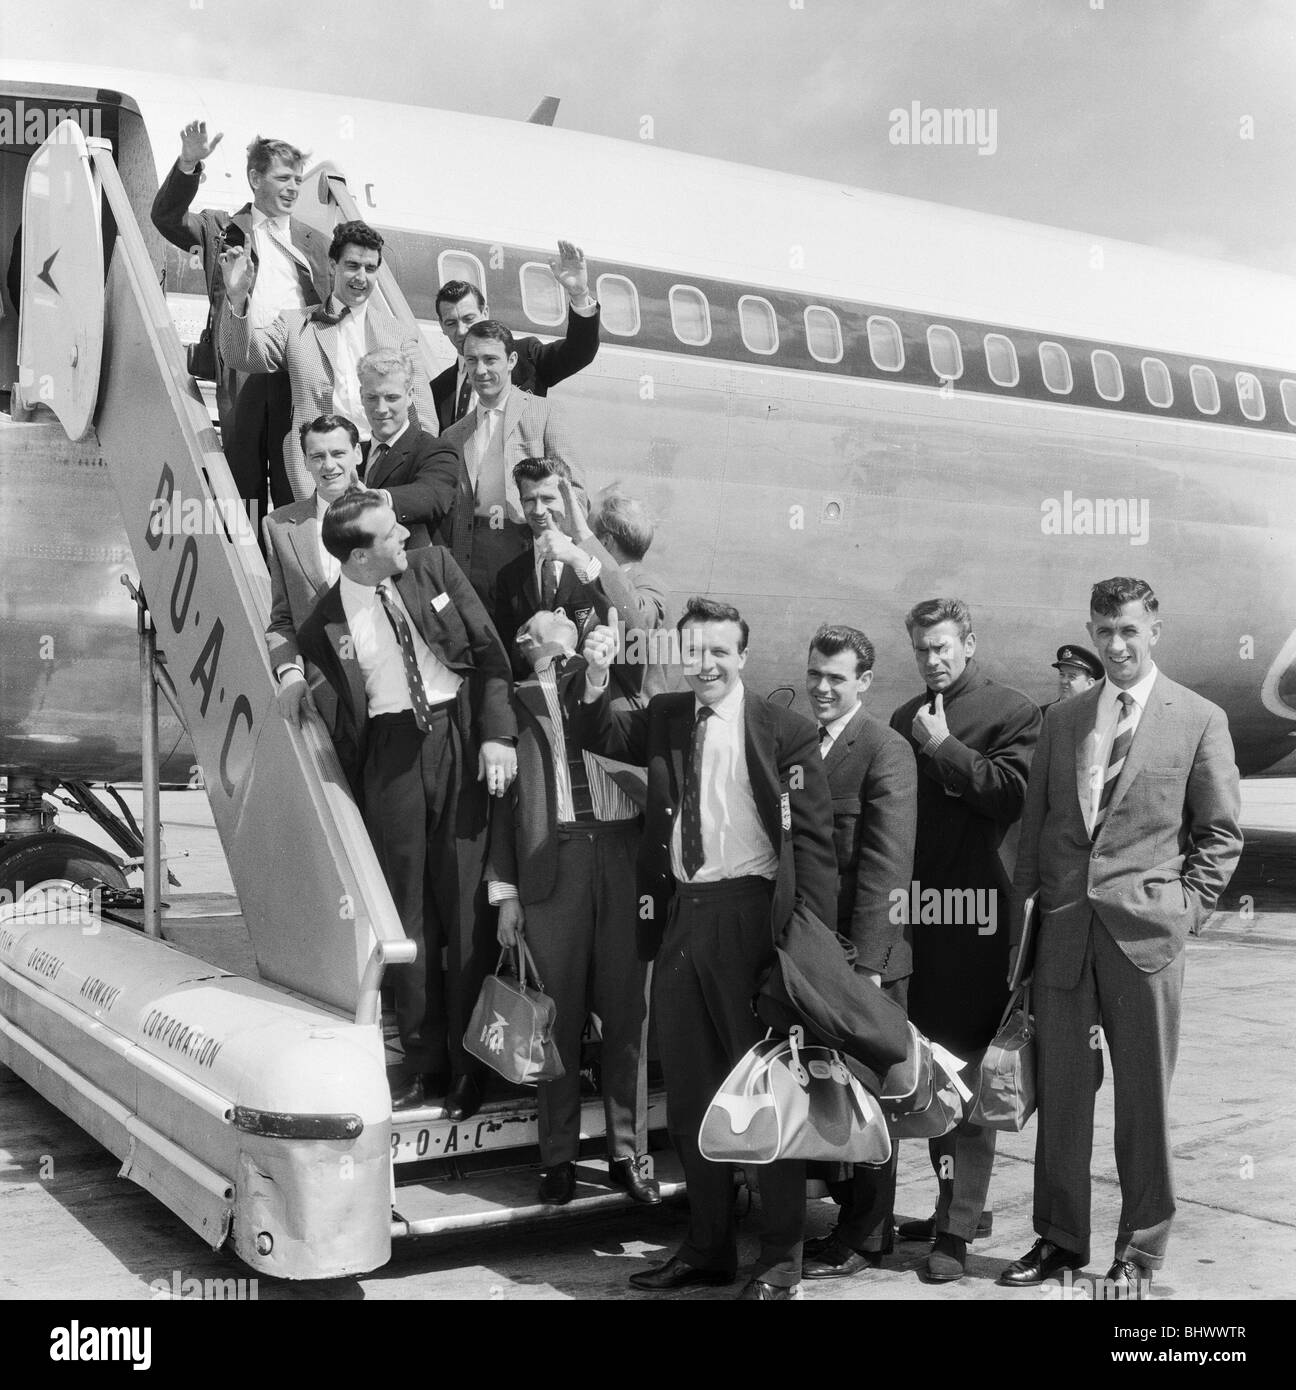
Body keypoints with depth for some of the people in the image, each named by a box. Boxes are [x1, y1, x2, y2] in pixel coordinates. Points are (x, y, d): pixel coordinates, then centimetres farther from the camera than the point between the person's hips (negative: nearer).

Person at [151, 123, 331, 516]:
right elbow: (167, 218, -1)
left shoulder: (315, 242, 17)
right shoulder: (222, 229, 12)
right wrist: (188, 165, -16)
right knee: (244, 479, 3)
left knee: (295, 483, 0)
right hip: (241, 369, -1)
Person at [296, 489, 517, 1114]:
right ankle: (423, 1057, 19)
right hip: (390, 754, 0)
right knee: (408, 910, 5)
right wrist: (354, 799, 2)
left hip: (463, 739, 1)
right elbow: (347, 721, 7)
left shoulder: (434, 566, 3)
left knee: (467, 902, 2)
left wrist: (497, 735, -9)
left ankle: (469, 1062, 14)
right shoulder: (325, 624, 0)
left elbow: (490, 652, 2)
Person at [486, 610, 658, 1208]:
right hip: (552, 860, -1)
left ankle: (628, 1155, 15)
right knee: (558, 1013, 3)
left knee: (628, 1011, 5)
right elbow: (502, 798, 8)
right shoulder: (515, 701, 10)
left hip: (626, 852, 1)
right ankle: (559, 1156, 15)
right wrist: (505, 891, 3)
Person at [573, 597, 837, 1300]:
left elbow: (813, 840, -7)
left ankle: (780, 1258, 19)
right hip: (681, 919, 6)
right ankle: (708, 1248, 31)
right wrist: (597, 676, -17)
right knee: (689, 1095, 15)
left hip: (751, 917, -5)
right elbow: (597, 736, 1)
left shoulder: (786, 731, -5)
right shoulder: (663, 719, 10)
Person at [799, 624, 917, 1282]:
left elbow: (886, 863, -16)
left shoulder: (886, 751, -12)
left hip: (863, 956, -6)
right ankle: (850, 1217, 31)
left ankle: (862, 1240, 19)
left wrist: (865, 959, -20)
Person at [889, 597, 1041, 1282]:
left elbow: (1011, 793, -16)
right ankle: (959, 1203, 26)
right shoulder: (905, 718, 17)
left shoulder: (1013, 712, -1)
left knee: (966, 1070, -4)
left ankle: (958, 1228, 2)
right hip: (916, 910, 6)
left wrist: (942, 746, -12)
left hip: (976, 915, -6)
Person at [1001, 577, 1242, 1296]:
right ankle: (1059, 1237, 23)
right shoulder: (1061, 721, 10)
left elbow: (1220, 834, 4)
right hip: (1063, 932, 3)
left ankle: (1139, 1250, 21)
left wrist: (1184, 911, -4)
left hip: (1144, 935, -3)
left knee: (1143, 1098, 6)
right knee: (1059, 1091, 9)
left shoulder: (1199, 719, 1)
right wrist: (1021, 920, 7)